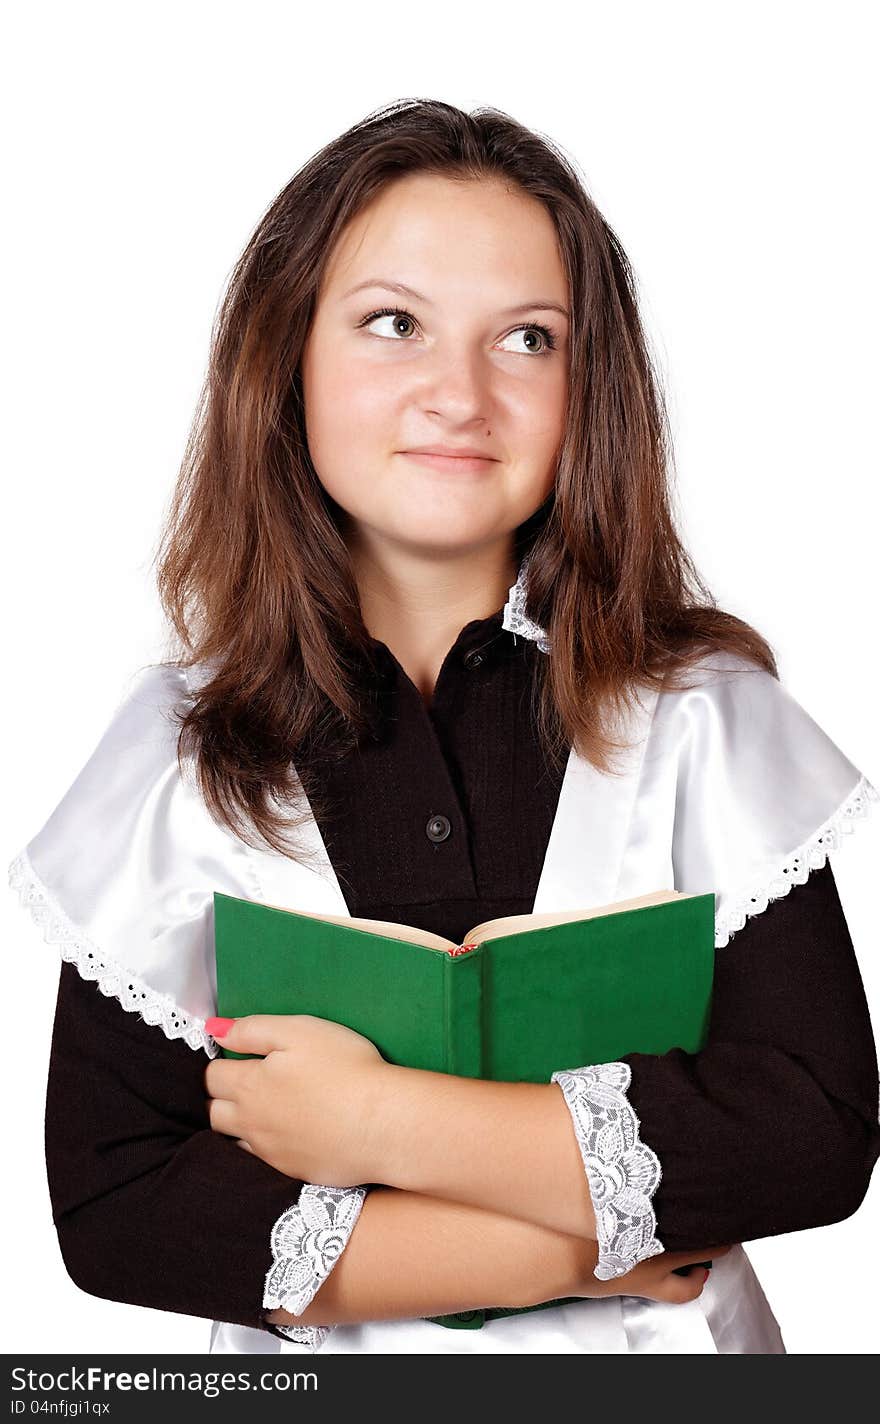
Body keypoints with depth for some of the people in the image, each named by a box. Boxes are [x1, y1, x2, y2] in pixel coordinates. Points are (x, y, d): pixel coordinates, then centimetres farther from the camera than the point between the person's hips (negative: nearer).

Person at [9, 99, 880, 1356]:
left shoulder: (703, 710, -10)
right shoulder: (175, 748, -10)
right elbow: (110, 1214, -15)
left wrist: (383, 1120, -22)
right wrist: (595, 1247, -20)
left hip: (665, 1351, 0)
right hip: (318, 1361, 0)